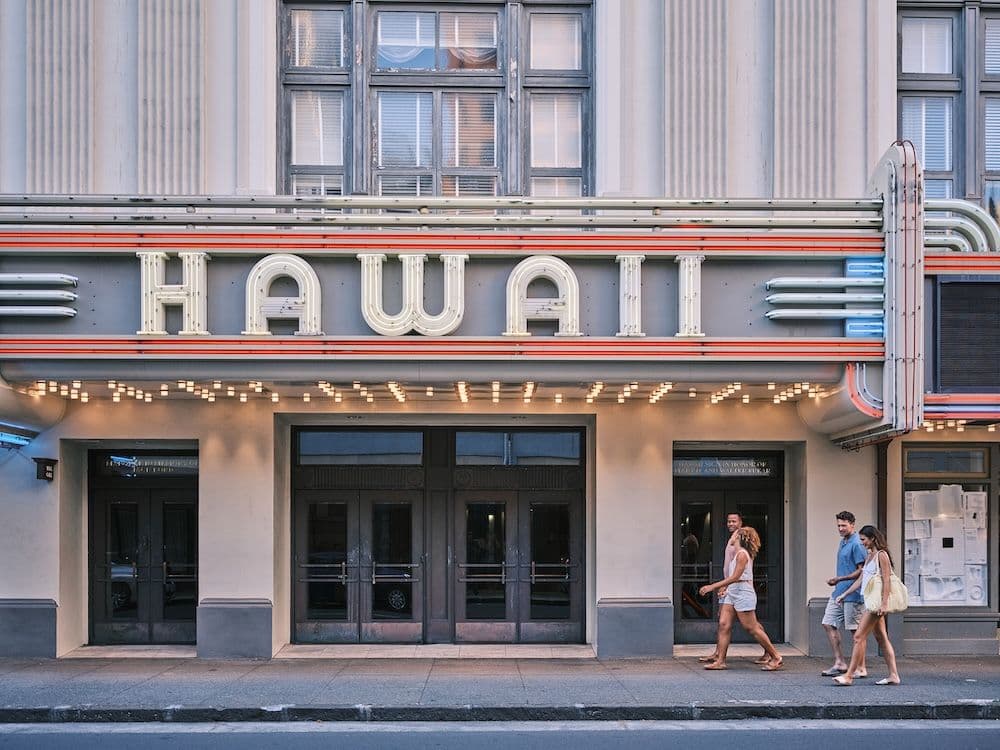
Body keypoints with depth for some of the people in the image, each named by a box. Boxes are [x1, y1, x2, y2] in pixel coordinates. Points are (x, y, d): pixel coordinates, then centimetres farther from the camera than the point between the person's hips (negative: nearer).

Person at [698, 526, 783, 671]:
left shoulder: (742, 554, -14)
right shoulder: (739, 553, 15)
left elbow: (735, 577, -22)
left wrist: (712, 586, -24)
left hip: (743, 594, -10)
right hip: (732, 594, 10)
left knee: (751, 628, -4)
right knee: (724, 625, 0)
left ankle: (775, 657, 6)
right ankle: (720, 661, -1)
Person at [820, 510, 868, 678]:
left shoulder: (856, 544, -14)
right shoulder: (843, 542, 15)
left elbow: (861, 571, -17)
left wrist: (840, 579, -20)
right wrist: (835, 582, 13)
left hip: (852, 593, -10)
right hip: (838, 592, 10)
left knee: (855, 630, -3)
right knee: (829, 624, 8)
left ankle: (861, 668, 5)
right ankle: (839, 663, 14)